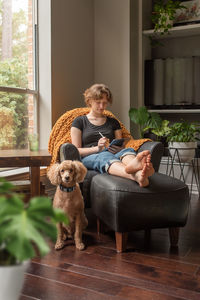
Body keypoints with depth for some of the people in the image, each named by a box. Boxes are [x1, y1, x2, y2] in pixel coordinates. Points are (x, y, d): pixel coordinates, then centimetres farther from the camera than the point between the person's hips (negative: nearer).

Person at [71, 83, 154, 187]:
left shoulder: (113, 122, 25)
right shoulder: (79, 121, 14)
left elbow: (121, 147, 20)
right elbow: (76, 151, 3)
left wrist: (116, 147, -7)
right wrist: (97, 148, -15)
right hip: (88, 158, -3)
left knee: (128, 150, -32)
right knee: (105, 156, -39)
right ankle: (136, 175, -71)